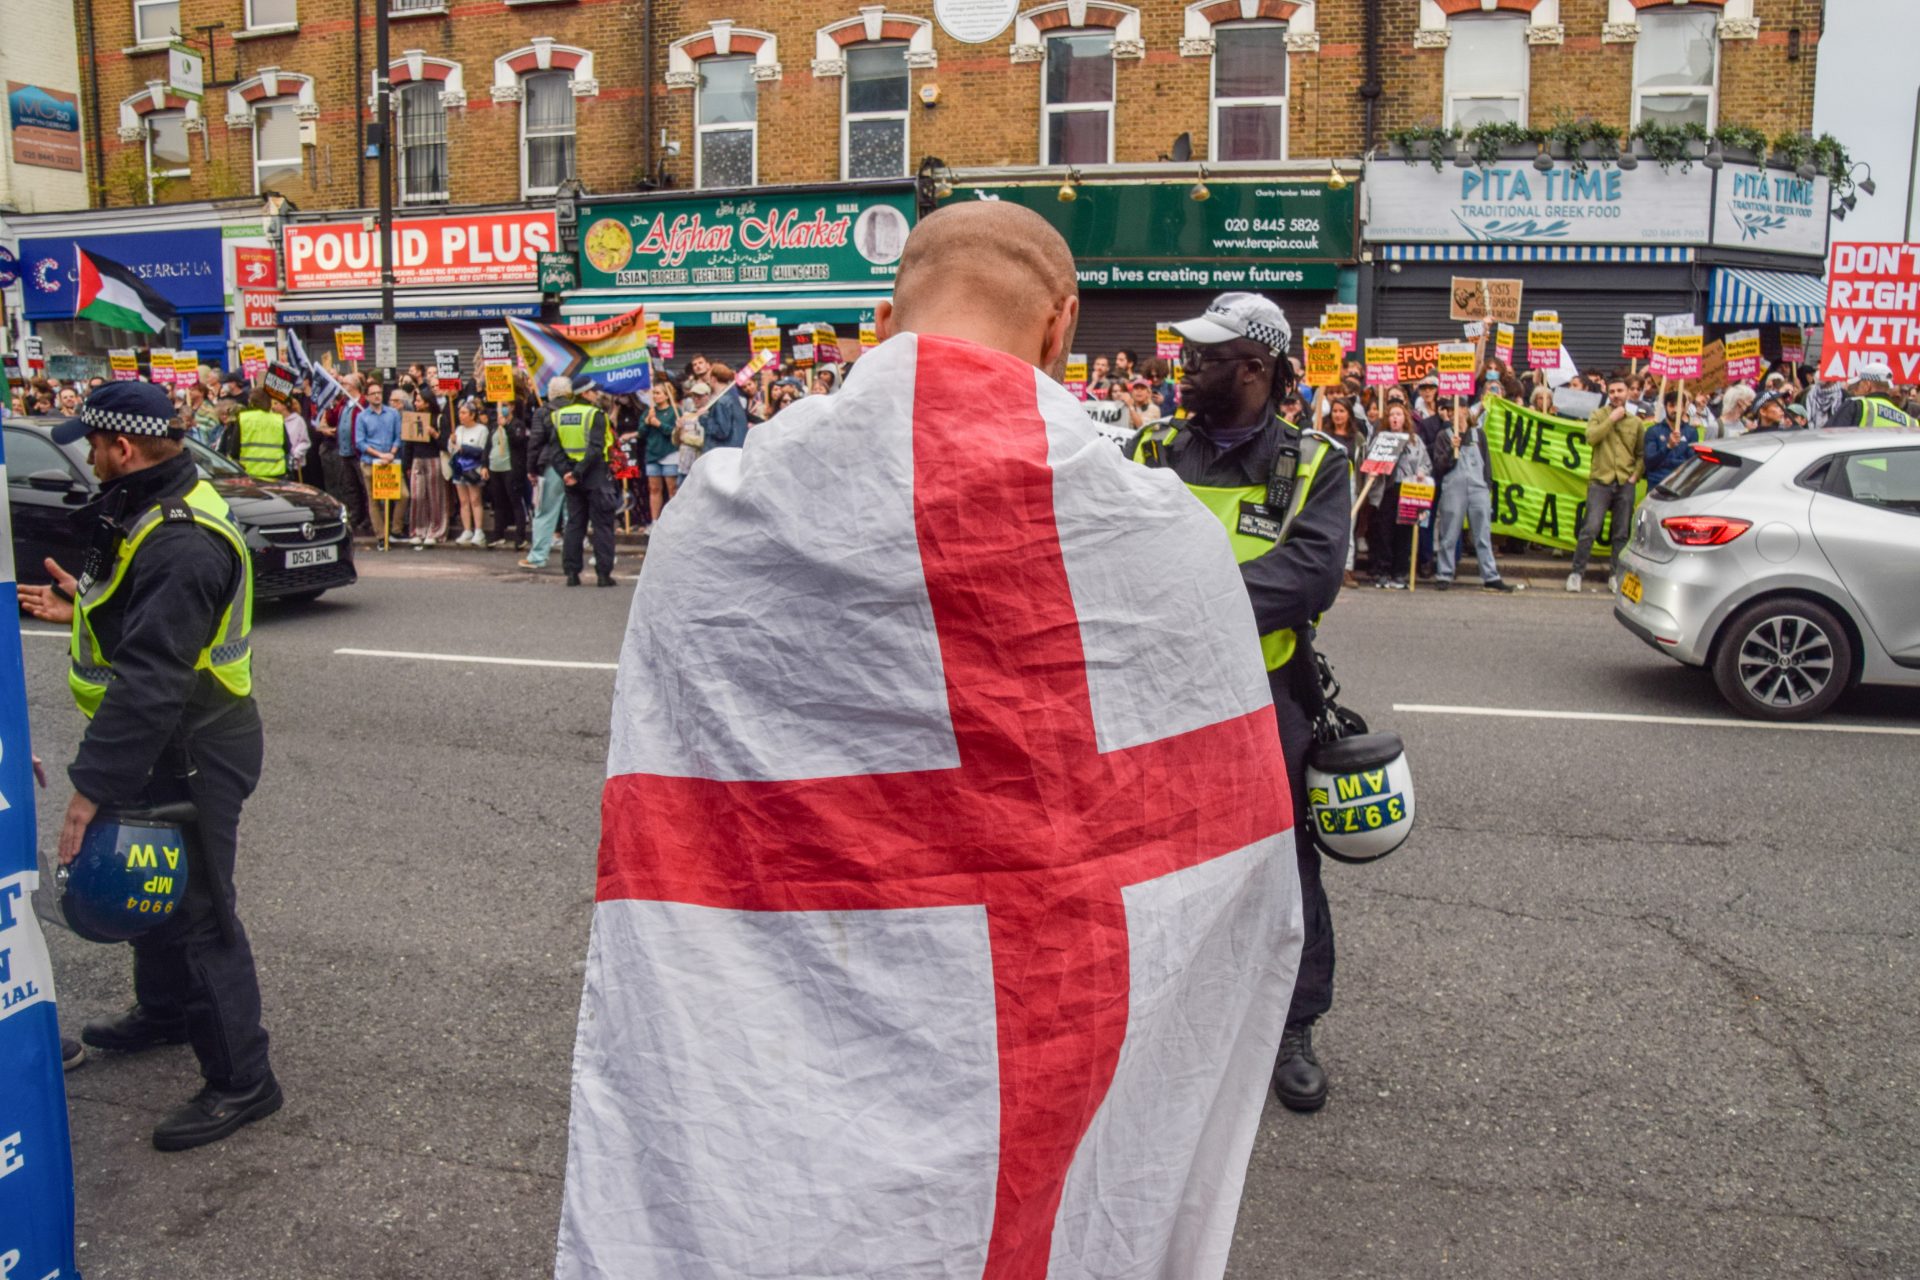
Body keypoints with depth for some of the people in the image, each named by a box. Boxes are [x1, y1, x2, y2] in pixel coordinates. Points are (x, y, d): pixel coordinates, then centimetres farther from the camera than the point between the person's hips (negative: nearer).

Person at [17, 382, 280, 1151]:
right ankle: (166, 1010, 47)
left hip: (192, 755, -11)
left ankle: (240, 1081, 9)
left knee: (197, 911, -2)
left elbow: (149, 681, -32)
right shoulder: (156, 511, 7)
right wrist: (83, 610, 12)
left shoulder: (182, 542, -27)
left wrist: (92, 785, -32)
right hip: (161, 743, 11)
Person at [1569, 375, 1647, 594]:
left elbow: (1642, 454, 16)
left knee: (1621, 534, 6)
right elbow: (1591, 437, -12)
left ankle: (1615, 575, 15)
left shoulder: (1636, 422, 12)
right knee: (1590, 529, -10)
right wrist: (1612, 418, -10)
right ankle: (1577, 572, -2)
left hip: (1625, 484, 2)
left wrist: (1636, 474, 2)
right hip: (1600, 480, -2)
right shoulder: (1598, 415, 6)